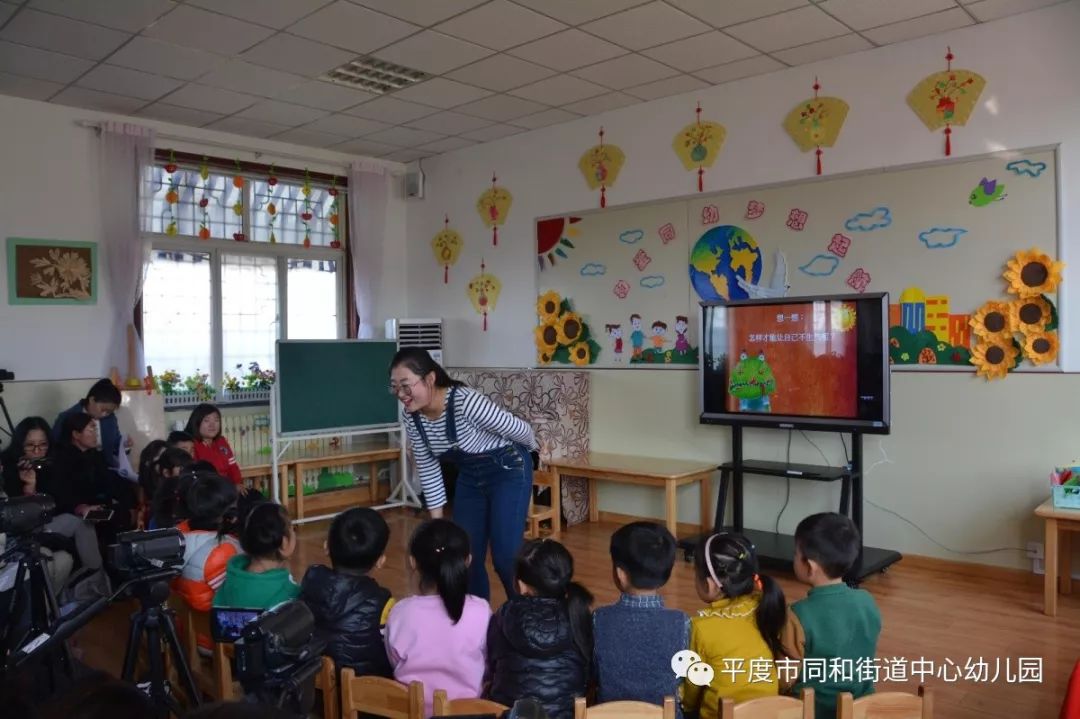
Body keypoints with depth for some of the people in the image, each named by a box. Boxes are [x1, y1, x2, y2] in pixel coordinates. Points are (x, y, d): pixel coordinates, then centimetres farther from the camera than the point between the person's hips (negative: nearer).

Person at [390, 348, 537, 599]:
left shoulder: (466, 402, -34)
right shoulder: (410, 416, -13)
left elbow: (519, 429, -18)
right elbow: (427, 466, 0)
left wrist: (533, 450, 2)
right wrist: (436, 518, 2)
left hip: (508, 471, -6)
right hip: (470, 477, 6)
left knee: (505, 555, -9)